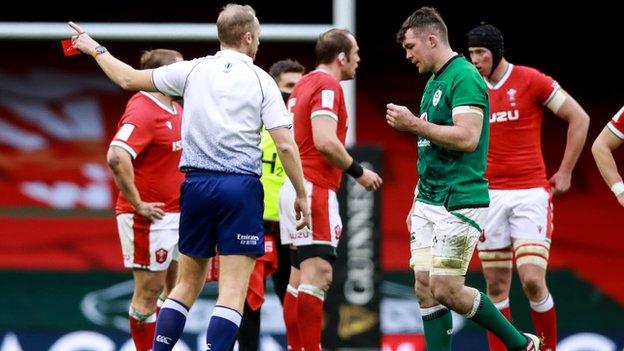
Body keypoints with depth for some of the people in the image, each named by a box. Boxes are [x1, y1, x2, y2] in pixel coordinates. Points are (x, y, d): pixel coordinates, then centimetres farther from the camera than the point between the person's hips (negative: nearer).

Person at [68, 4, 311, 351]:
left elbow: (129, 78, 14)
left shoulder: (193, 70, 5)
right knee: (233, 291, -4)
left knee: (188, 283, 16)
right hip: (240, 186, -4)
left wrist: (96, 49, 30)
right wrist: (301, 195, 2)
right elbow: (286, 145, -7)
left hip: (197, 183, 4)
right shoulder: (261, 81, -2)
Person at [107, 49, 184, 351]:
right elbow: (116, 157, -31)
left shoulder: (176, 110, 11)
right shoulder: (143, 111, -18)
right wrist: (138, 204, -25)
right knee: (149, 290, -2)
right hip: (150, 215, -9)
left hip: (175, 213, 9)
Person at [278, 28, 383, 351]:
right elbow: (325, 141, -22)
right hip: (316, 189, -10)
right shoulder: (328, 86, -11)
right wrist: (358, 172, -10)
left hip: (296, 187, 10)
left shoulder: (304, 84, 17)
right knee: (318, 273, -14)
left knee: (299, 277, 10)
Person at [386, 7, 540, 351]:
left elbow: (467, 138, -24)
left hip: (459, 202, -9)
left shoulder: (465, 78, -12)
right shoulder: (433, 83, 17)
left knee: (447, 291, -10)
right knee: (425, 289, 2)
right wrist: (416, 203, 22)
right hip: (429, 203, 9)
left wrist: (414, 124, -19)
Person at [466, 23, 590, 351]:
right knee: (496, 286, 3)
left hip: (530, 194, -4)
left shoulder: (531, 80, -5)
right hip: (490, 196, 4)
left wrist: (565, 172, 1)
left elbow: (579, 119, 0)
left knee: (532, 280, -13)